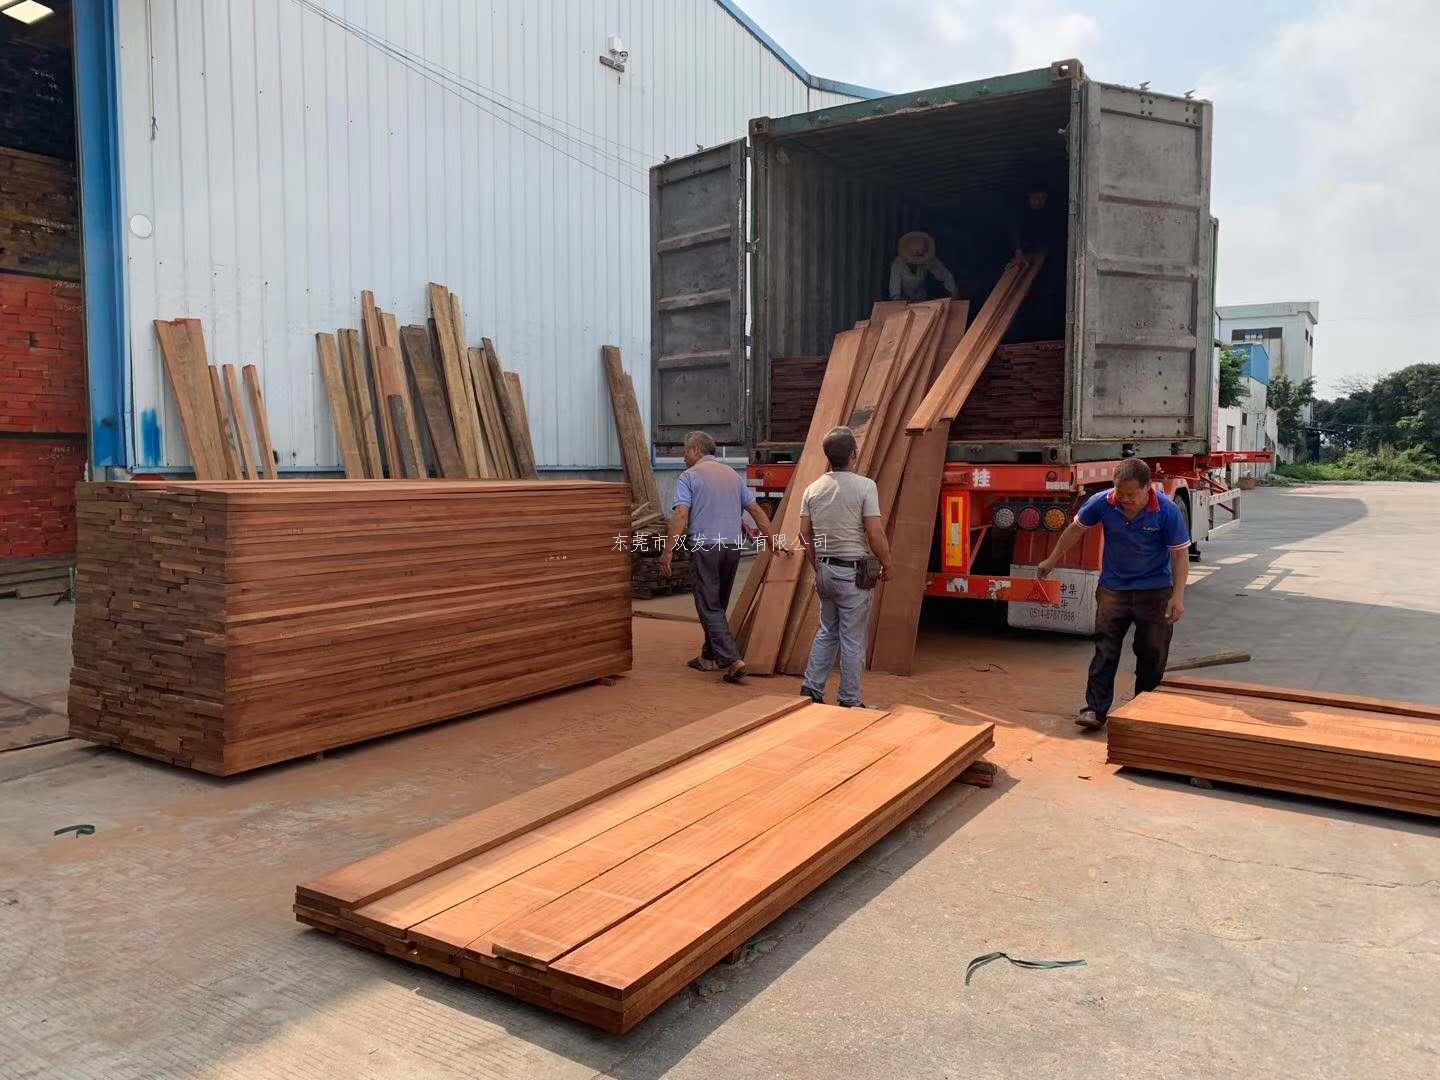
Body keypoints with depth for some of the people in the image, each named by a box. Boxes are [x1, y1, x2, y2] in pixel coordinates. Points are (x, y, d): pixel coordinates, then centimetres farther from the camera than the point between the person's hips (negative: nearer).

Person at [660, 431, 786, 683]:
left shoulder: (689, 476, -2)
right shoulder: (732, 474, 16)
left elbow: (681, 515, -13)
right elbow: (757, 510, 15)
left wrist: (668, 551, -13)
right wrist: (774, 542, 20)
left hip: (704, 547, -6)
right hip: (732, 548, 6)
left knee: (709, 607, -3)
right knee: (718, 605, 18)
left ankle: (732, 660, -13)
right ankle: (709, 657, 27)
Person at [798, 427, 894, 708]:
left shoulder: (812, 489, 4)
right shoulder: (864, 486, -12)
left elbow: (805, 535, 7)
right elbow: (875, 534, -14)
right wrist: (886, 564, 1)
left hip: (825, 569, 6)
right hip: (853, 572, -5)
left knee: (827, 631, 20)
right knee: (852, 640, 3)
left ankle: (811, 687, 16)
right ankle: (850, 701, 10)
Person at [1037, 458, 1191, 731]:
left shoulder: (1167, 510, -18)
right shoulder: (1102, 502, -13)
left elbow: (1180, 554, -13)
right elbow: (1075, 529, 4)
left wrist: (1178, 597, -20)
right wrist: (1052, 561, 12)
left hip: (1155, 590, -1)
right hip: (1113, 587, 1)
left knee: (1153, 653, 7)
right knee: (1105, 651, -2)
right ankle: (1096, 709, 0)